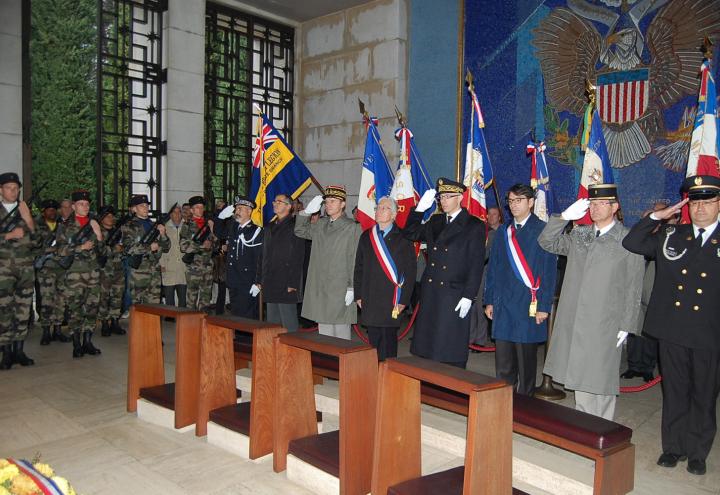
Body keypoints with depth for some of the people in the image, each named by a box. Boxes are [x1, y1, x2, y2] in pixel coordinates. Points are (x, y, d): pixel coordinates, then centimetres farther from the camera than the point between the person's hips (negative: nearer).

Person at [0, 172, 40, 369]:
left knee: (23, 309, 3)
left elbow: (36, 239, 2)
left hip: (25, 266, 2)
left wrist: (26, 216, -8)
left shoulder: (26, 210, 11)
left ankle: (19, 351, 11)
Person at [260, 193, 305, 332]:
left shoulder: (294, 226, -7)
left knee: (288, 324, -3)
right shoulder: (270, 227, 17)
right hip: (270, 284, 8)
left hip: (286, 284, -8)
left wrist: (293, 284, -18)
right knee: (272, 323, 13)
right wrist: (261, 279, 14)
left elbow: (298, 257, -13)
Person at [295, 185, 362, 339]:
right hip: (319, 290, 6)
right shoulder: (320, 225, 11)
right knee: (324, 331, 12)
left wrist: (352, 288, -12)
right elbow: (300, 231, 22)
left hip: (340, 290, -6)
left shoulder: (352, 227, -6)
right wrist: (307, 211, 5)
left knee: (341, 331, -1)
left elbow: (355, 260, -8)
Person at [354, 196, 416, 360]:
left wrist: (404, 299, -9)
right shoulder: (366, 237, 11)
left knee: (388, 339, -1)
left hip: (392, 299, -4)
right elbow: (359, 268, 13)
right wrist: (358, 295, 7)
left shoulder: (402, 238, -3)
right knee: (373, 339, 8)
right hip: (369, 299, 4)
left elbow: (410, 270, -5)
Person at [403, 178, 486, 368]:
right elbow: (411, 234, 12)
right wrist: (420, 207, 2)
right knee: (427, 349, 8)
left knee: (452, 354, 1)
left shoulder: (474, 225, -3)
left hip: (455, 297, -5)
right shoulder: (435, 222, 14)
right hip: (430, 294, 5)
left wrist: (468, 297, -13)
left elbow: (476, 264, -7)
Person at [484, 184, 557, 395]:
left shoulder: (542, 230, -5)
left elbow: (549, 271, -7)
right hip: (503, 305, 5)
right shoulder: (503, 232, 12)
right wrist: (489, 300, 10)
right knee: (502, 361, 9)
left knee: (526, 360, 7)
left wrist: (544, 306, -11)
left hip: (528, 306, -4)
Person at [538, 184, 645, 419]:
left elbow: (633, 288, -5)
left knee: (601, 380, 3)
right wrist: (564, 217, -5)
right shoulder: (578, 235, 10)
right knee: (579, 377, 13)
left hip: (604, 325, -5)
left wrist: (626, 325, -6)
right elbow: (547, 242, 7)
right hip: (574, 322, 5)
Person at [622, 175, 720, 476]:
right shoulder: (670, 236, 6)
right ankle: (673, 447, 26)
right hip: (672, 330, 1)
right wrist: (657, 216, -6)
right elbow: (631, 244, 0)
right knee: (674, 392, 12)